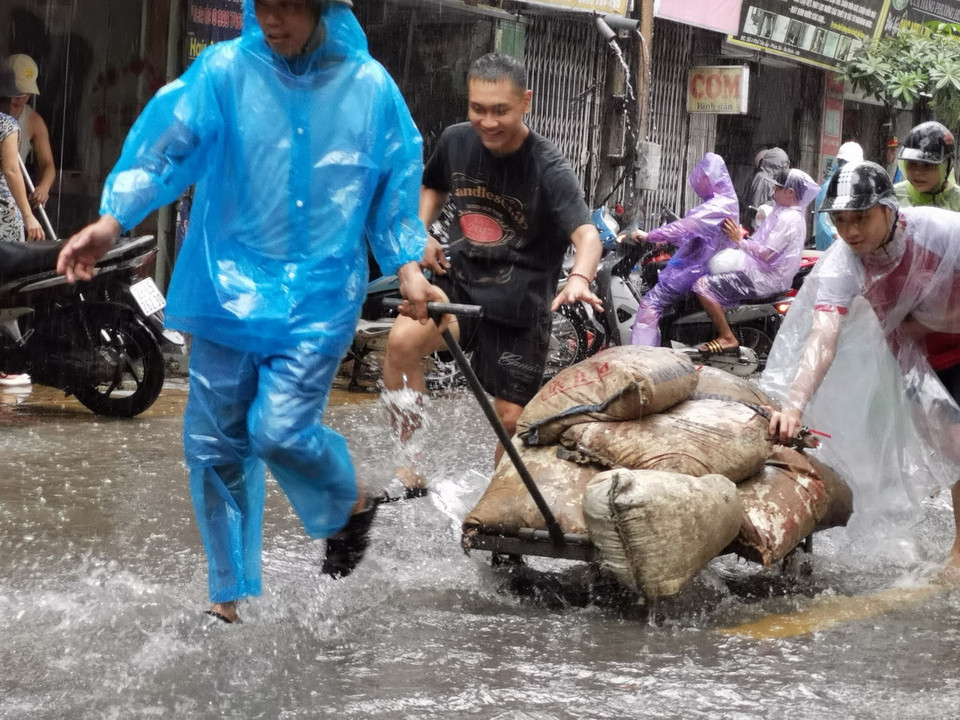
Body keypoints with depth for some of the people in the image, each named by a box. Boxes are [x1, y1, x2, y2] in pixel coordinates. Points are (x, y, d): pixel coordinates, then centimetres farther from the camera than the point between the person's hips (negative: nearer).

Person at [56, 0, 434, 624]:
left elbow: (396, 181, 9)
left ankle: (352, 504, 19)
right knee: (215, 443, 3)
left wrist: (408, 265, 2)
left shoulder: (370, 86, -2)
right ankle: (229, 596, 22)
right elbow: (166, 141, -15)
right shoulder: (224, 71, -6)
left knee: (280, 428, -16)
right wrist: (113, 220, -27)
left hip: (320, 292, -1)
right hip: (231, 287, 2)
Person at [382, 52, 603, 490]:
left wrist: (579, 278, -55)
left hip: (520, 307, -3)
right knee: (402, 339, -26)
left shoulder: (548, 170, -18)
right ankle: (410, 467, -16)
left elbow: (587, 232, -33)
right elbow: (432, 187, 20)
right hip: (460, 285, 3)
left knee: (511, 419, 1)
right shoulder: (456, 141, -3)